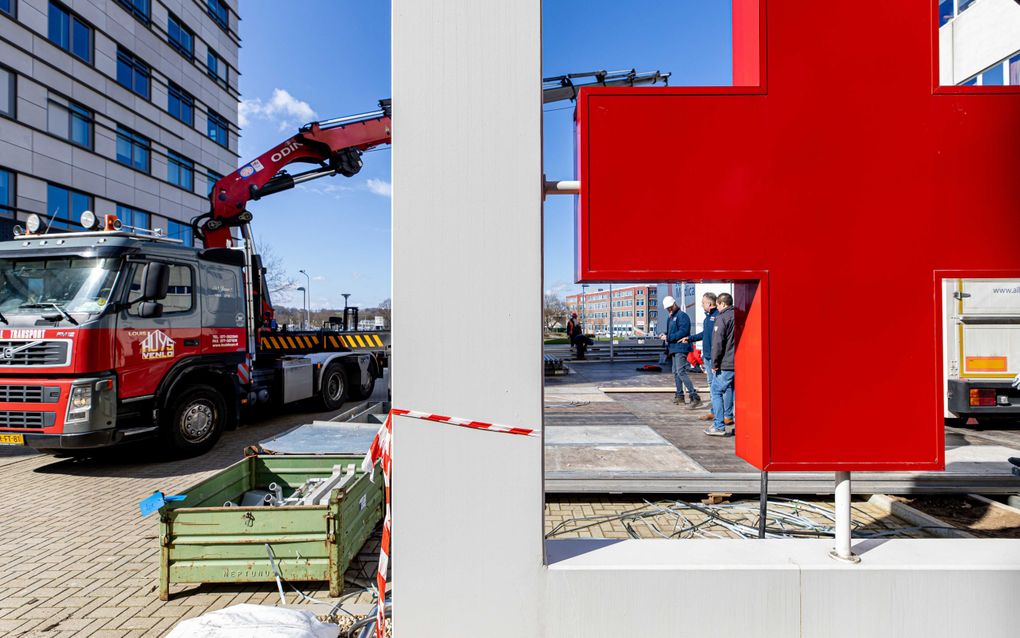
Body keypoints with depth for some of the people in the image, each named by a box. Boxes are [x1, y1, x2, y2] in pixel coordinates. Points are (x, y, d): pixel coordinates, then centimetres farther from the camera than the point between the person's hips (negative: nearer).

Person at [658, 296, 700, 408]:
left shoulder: (682, 315, -11)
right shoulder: (671, 317, 18)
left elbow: (683, 332, -21)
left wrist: (668, 337, -20)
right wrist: (665, 334, 4)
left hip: (680, 348, -10)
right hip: (674, 348, 10)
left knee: (681, 372, -17)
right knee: (676, 372, 17)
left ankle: (695, 397, -17)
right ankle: (679, 395, 28)